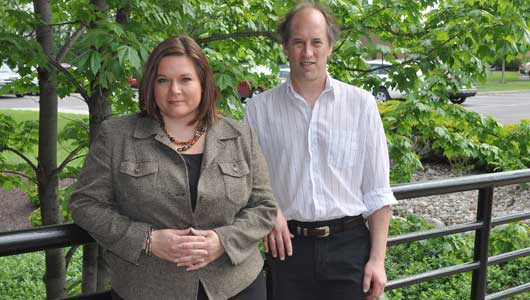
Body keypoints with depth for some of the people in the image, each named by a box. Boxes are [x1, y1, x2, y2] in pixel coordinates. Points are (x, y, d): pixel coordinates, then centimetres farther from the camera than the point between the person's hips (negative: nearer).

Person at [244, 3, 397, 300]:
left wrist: (378, 258, -3)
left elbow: (377, 191, 0)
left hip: (349, 245, 0)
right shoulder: (260, 108, 0)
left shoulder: (361, 103, -2)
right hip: (289, 245, 1)